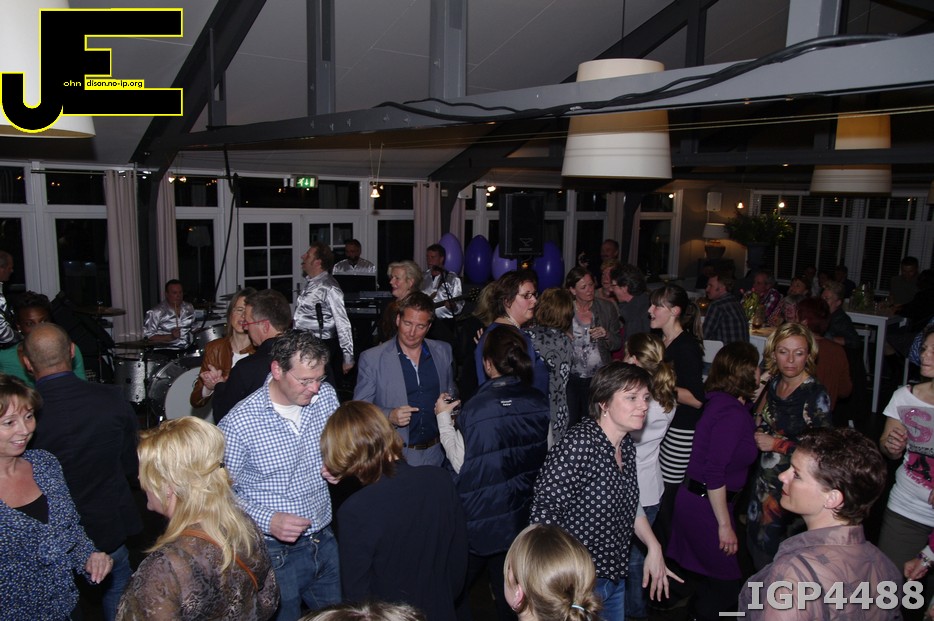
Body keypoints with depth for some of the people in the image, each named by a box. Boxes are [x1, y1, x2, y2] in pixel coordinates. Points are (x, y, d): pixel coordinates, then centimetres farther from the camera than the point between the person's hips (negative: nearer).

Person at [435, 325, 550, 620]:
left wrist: (444, 418, -10)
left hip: (480, 521, -5)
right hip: (521, 517, 5)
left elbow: (462, 464, -17)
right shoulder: (539, 402, -7)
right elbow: (544, 454, 4)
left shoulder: (476, 408, -23)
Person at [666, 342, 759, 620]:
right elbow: (714, 473, -25)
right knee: (729, 580, 6)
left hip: (695, 499, 9)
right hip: (706, 505, -9)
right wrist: (725, 524, -20)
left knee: (702, 573, 21)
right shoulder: (732, 413, -23)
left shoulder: (721, 401, 3)